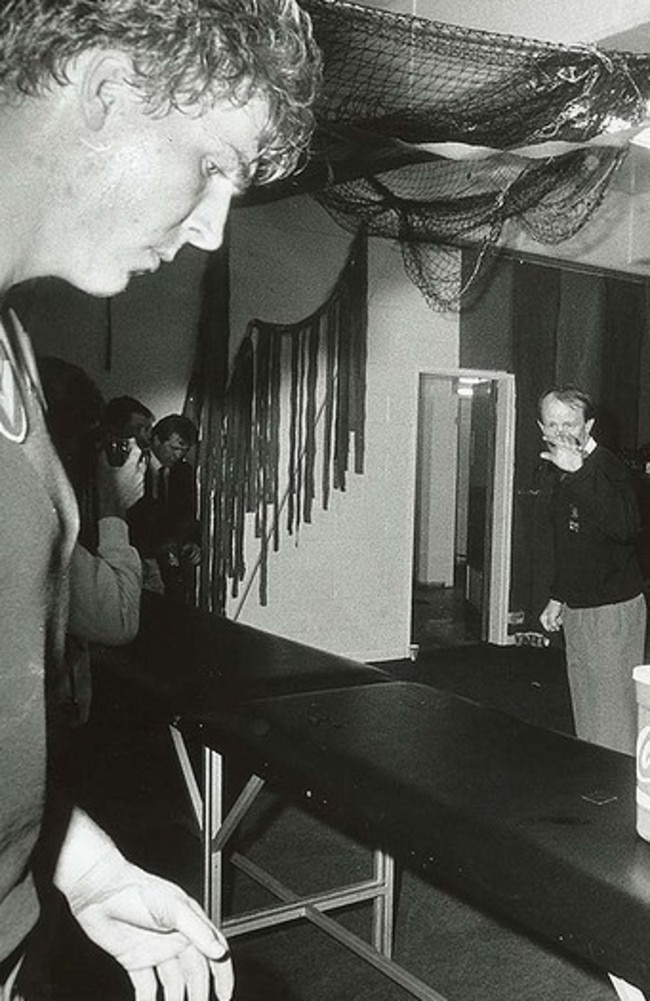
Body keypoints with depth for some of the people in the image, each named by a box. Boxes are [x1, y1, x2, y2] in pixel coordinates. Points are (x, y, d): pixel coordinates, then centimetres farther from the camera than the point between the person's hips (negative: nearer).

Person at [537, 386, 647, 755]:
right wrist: (558, 597, 22)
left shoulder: (608, 469, -17)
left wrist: (579, 473, -41)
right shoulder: (557, 472, 10)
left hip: (614, 608, -9)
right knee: (586, 716, 17)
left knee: (614, 715, -5)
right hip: (577, 609, 9)